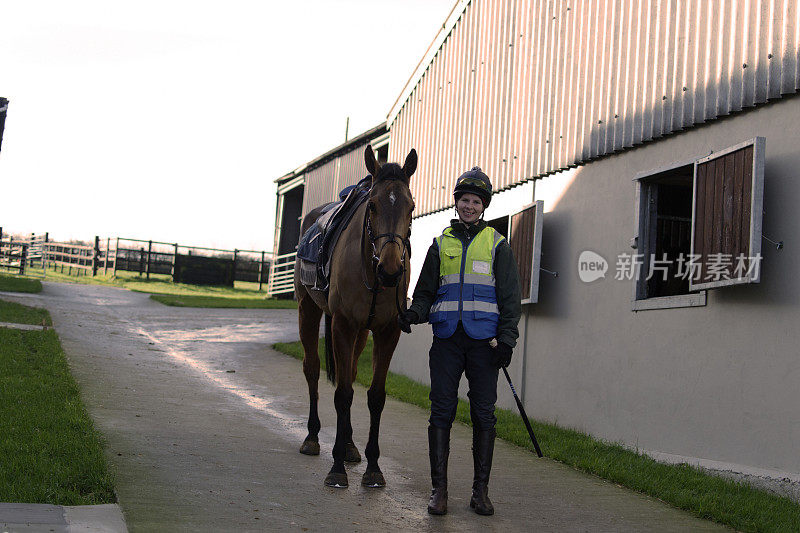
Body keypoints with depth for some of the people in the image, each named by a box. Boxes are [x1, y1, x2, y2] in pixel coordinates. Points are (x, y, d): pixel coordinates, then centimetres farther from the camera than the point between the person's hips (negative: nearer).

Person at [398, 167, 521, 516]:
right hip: (447, 340, 1)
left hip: (483, 340, -1)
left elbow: (510, 297, 4)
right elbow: (426, 292, 14)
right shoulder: (441, 244, 12)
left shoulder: (497, 245, 7)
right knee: (442, 412, -1)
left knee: (484, 415, 1)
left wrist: (507, 340, -6)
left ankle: (481, 490, 9)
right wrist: (413, 313, -7)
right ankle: (439, 489, 6)